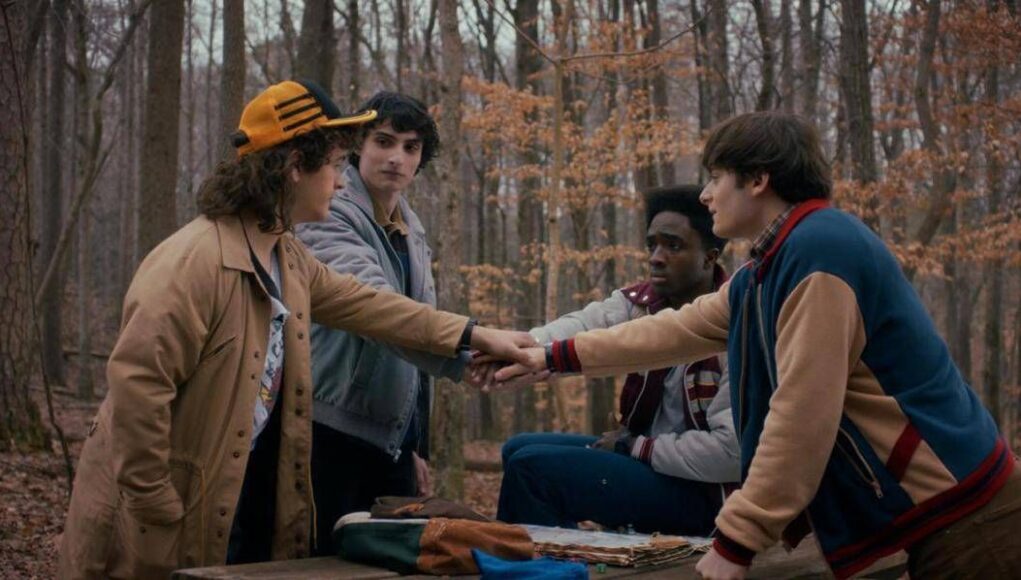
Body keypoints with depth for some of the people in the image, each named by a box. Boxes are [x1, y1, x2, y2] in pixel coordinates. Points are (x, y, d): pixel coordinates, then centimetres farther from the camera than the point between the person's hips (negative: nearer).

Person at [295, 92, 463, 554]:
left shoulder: (413, 234, 14)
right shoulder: (330, 217, -11)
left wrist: (417, 447, 18)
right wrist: (462, 355, -43)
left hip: (393, 440, 7)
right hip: (332, 431, -7)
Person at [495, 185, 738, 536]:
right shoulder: (639, 303, 1)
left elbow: (730, 453, -27)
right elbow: (577, 330, -19)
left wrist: (633, 446, -16)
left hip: (702, 493, -8)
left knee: (531, 467, -14)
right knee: (519, 449, 12)